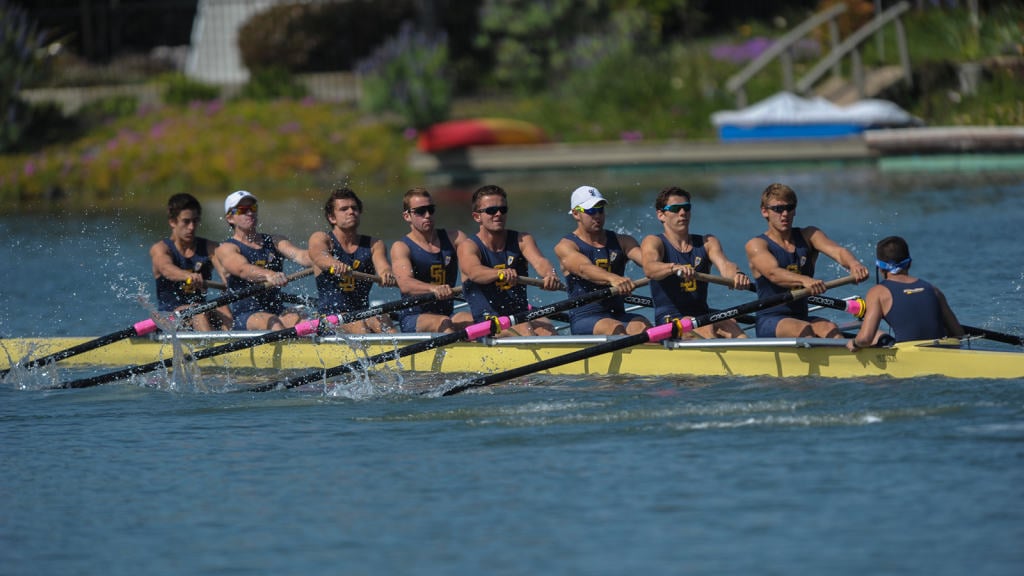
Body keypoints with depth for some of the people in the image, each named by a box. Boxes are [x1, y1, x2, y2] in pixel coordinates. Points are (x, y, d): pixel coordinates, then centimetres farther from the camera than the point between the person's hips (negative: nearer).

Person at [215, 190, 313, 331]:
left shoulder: (275, 241, 19)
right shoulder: (227, 248, 4)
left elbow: (299, 255, 0)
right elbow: (243, 269, -18)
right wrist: (269, 275, -40)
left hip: (278, 310, 3)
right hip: (244, 317, -3)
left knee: (295, 318, -31)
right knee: (273, 323, -34)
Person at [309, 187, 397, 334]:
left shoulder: (374, 244, 14)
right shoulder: (320, 238, 5)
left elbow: (383, 267, -7)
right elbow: (320, 256, -19)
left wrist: (387, 275, -34)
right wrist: (335, 264, -45)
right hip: (329, 315, -2)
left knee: (382, 321, -31)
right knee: (358, 326, -34)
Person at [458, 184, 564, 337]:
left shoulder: (522, 240, 10)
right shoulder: (468, 247, -1)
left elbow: (539, 261, -11)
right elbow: (474, 271, -24)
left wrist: (550, 274, -36)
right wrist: (500, 273, -46)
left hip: (522, 316, 3)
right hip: (486, 322, -3)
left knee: (546, 329, -28)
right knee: (523, 329, -31)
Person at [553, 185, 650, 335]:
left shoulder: (621, 242, 17)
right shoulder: (566, 246, 3)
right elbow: (584, 268, -19)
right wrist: (613, 278, -40)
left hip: (618, 315, 4)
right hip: (585, 318, -4)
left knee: (642, 326, -29)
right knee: (615, 329, -35)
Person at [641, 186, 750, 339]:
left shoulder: (708, 242, 16)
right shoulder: (653, 242, 4)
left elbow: (724, 264, -5)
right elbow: (649, 268, -19)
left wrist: (737, 275, -31)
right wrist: (675, 268, -42)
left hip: (703, 316, 3)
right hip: (668, 319, -3)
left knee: (729, 324, -29)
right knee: (706, 329, -32)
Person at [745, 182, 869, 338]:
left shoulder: (808, 236, 13)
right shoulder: (757, 245, -1)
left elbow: (837, 251, -7)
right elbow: (773, 273, -22)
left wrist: (853, 264, -33)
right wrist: (804, 280, -43)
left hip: (802, 318, 3)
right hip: (770, 323, -3)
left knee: (829, 328, -28)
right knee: (804, 329, -33)